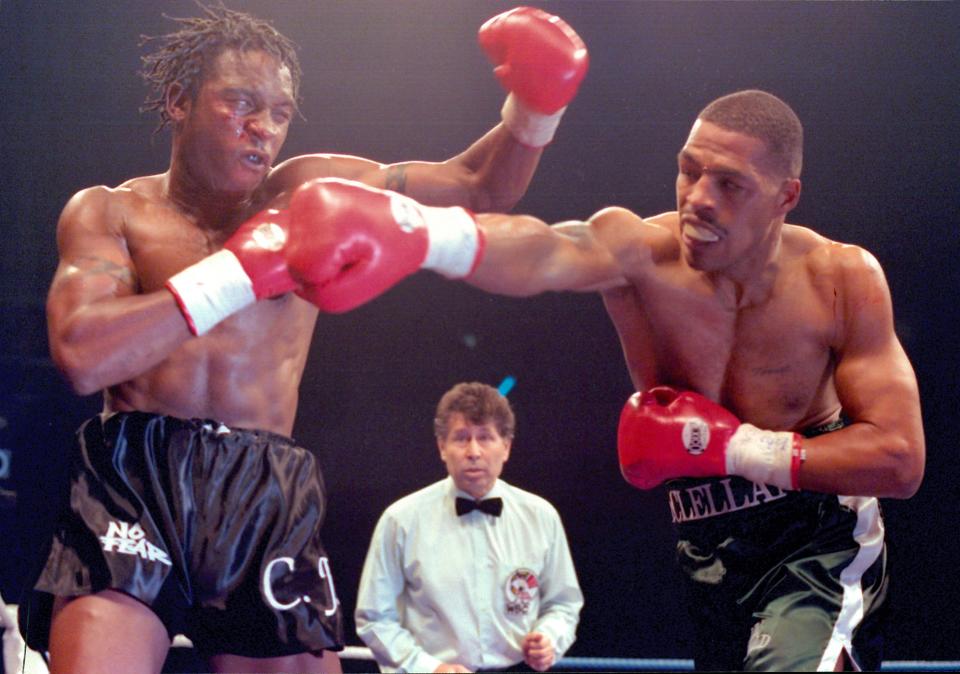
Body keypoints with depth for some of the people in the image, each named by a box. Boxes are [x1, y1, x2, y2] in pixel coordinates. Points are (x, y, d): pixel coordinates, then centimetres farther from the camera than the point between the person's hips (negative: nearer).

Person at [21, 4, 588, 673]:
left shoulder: (308, 192, 13)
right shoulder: (111, 212, 7)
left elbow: (479, 186, 17)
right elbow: (82, 356, -11)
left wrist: (534, 106, -4)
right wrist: (243, 269, -11)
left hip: (269, 498, 3)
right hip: (133, 478, -2)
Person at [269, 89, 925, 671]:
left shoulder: (843, 280, -14)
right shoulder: (639, 252, -17)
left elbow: (900, 460, -13)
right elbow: (538, 254, -41)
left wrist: (732, 448, -20)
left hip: (822, 554, -3)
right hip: (711, 556, 3)